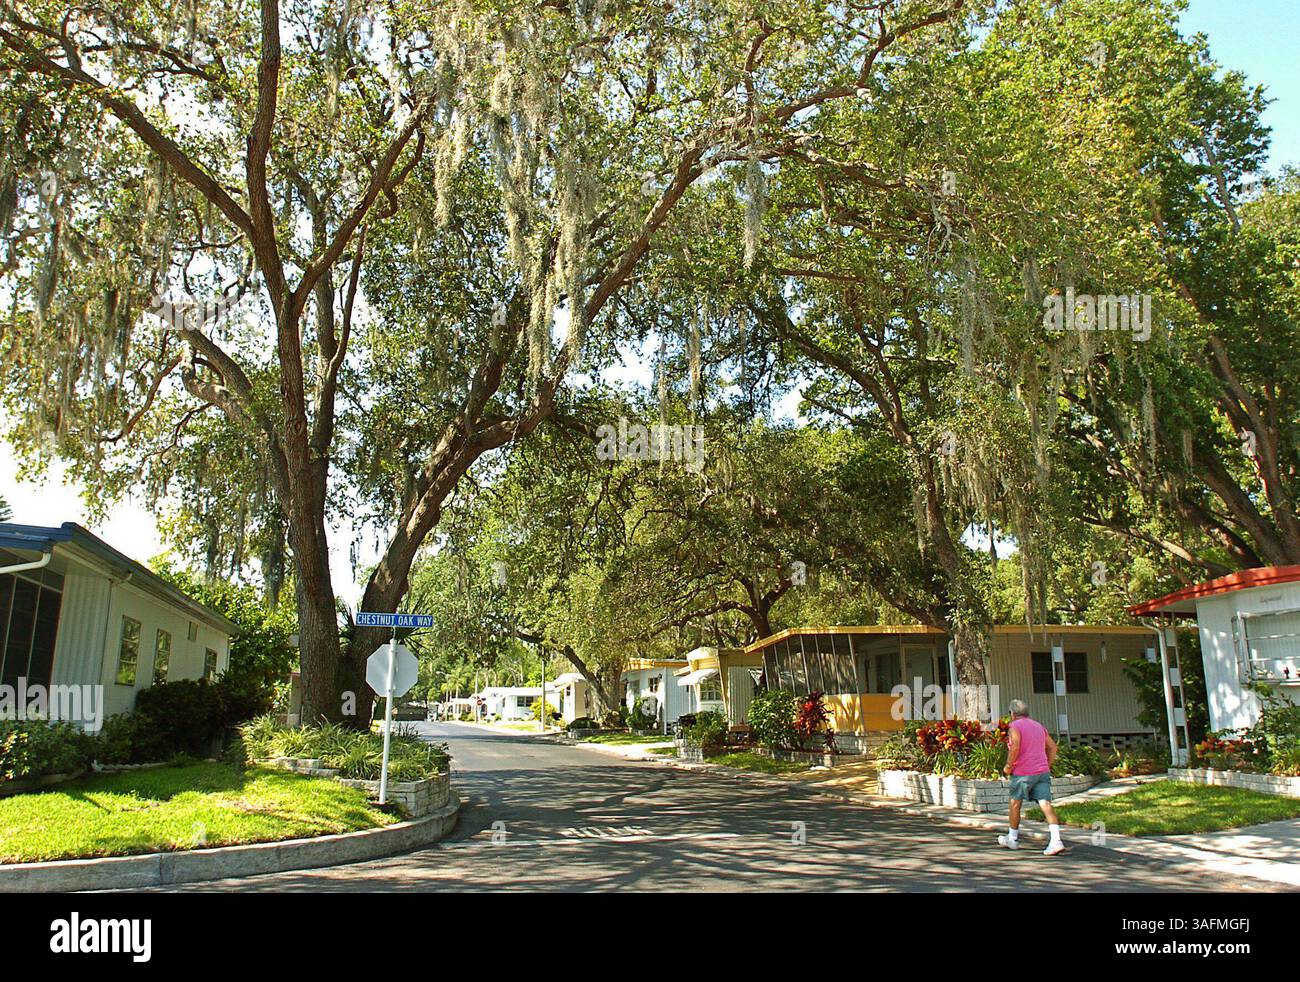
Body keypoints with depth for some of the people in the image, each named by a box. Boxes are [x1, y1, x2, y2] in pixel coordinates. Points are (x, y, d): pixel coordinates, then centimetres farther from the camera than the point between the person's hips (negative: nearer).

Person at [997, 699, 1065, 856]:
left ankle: (1012, 838, 23)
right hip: (1042, 772, 6)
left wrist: (1008, 766, -9)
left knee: (1015, 805, 12)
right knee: (1046, 805, -5)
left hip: (1023, 773, -5)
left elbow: (1015, 748, -21)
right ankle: (1056, 841, -19)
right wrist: (1047, 766, 18)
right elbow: (1052, 747, 16)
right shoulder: (1039, 726, 15)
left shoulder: (1015, 726, -8)